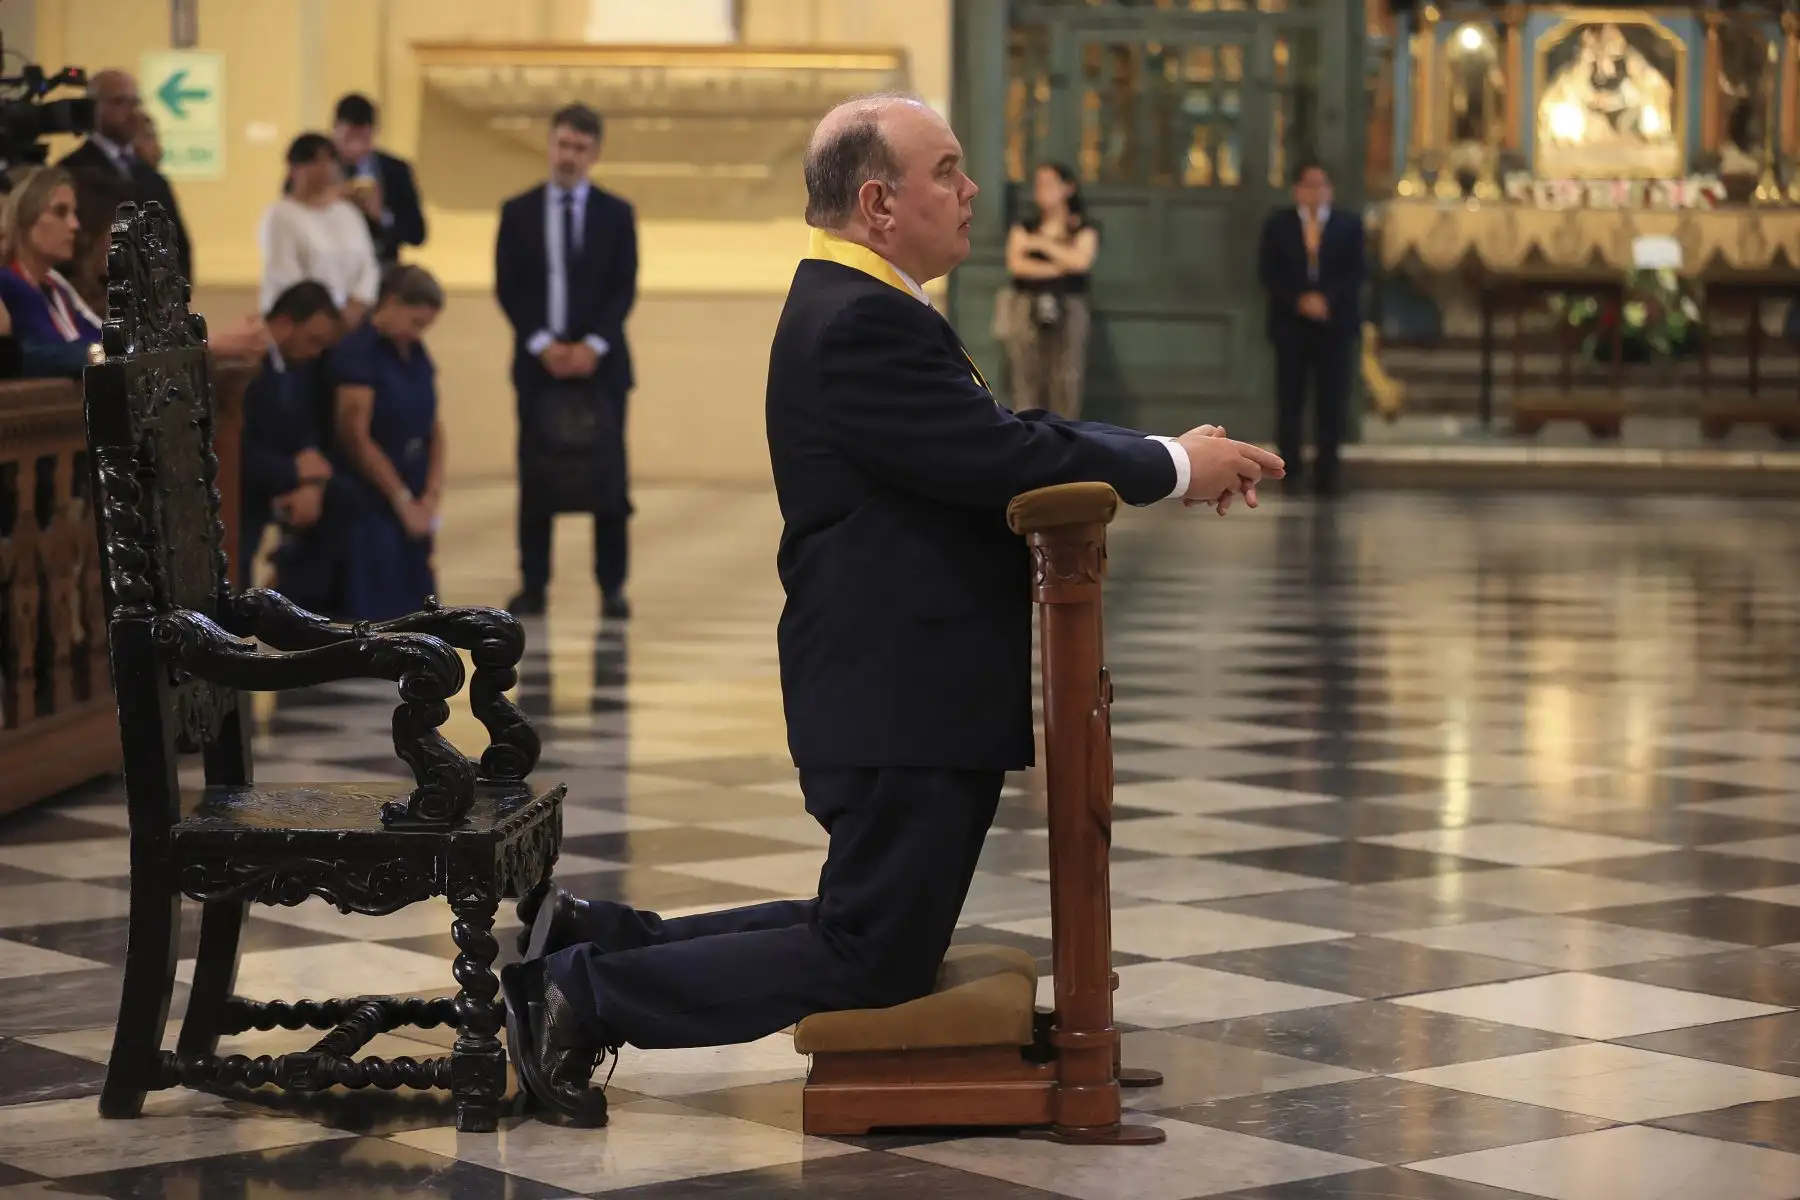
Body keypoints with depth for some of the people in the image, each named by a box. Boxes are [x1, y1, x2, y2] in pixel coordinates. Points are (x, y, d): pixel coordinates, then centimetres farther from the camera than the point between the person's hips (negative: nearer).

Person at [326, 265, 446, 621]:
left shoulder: (415, 353, 10)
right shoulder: (358, 352, -14)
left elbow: (433, 427, 13)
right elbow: (356, 438, -18)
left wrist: (433, 492, -2)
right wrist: (402, 500, -13)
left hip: (411, 504, 8)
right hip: (369, 505, -8)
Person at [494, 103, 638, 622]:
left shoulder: (616, 214, 6)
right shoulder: (518, 212, 6)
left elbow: (624, 290, 0)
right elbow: (508, 288, 1)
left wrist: (593, 346, -13)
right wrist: (543, 344, -11)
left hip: (600, 360, 0)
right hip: (537, 359, 0)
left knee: (608, 475, -2)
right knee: (536, 476, 0)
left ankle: (612, 588, 2)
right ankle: (533, 586, 5)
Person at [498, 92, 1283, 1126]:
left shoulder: (863, 309, 14)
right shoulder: (861, 324, -20)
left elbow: (1006, 433, 16)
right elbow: (1009, 461, -24)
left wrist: (1168, 454, 6)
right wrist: (1172, 467, -12)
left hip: (903, 687, 11)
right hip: (900, 701, -11)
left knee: (875, 933, 16)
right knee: (874, 960, -3)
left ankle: (595, 939, 17)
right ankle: (589, 990, 1)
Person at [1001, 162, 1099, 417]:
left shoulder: (1084, 230, 10)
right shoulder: (1024, 228, 14)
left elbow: (1080, 261, -9)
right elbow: (1016, 264, -2)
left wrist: (1042, 243, -2)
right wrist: (1058, 268, -7)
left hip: (1067, 310, -1)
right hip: (1027, 308, 1)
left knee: (1066, 382, -6)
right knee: (1027, 380, -5)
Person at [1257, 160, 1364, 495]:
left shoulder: (1349, 225, 8)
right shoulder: (1278, 224, 8)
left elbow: (1355, 273, 2)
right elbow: (1267, 272, 2)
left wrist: (1327, 301, -13)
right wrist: (1299, 301, -12)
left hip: (1335, 324, 0)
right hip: (1290, 323, 0)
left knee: (1332, 401, -2)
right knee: (1289, 399, -2)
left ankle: (1326, 473, 1)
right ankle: (1290, 471, 3)